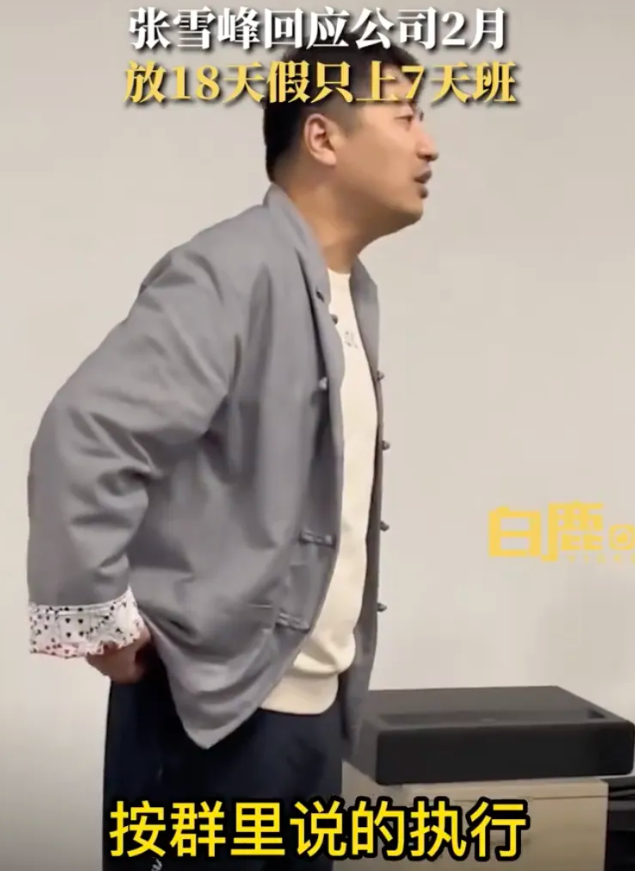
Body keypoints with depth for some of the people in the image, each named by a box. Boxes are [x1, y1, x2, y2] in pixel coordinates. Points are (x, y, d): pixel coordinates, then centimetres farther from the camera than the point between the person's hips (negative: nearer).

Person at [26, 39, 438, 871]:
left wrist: (345, 659, 14)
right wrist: (103, 618, -16)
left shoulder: (355, 293, 12)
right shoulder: (231, 272, -16)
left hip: (317, 705, 8)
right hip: (215, 707, -8)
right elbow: (83, 434, -24)